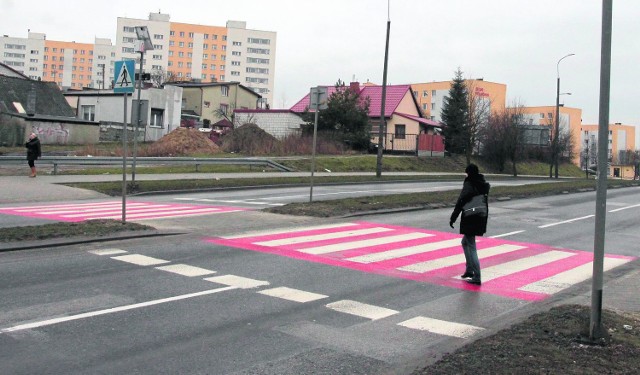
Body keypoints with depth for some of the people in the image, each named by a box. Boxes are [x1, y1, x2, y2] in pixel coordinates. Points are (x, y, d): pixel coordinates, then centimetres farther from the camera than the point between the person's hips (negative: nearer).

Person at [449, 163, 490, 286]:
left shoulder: (469, 185, -15)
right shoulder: (484, 185, 6)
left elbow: (460, 202, -16)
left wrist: (453, 218, -10)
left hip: (470, 220, -8)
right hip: (481, 219, 8)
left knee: (471, 247, -3)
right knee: (465, 242, 25)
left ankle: (477, 277, -3)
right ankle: (469, 270, 28)